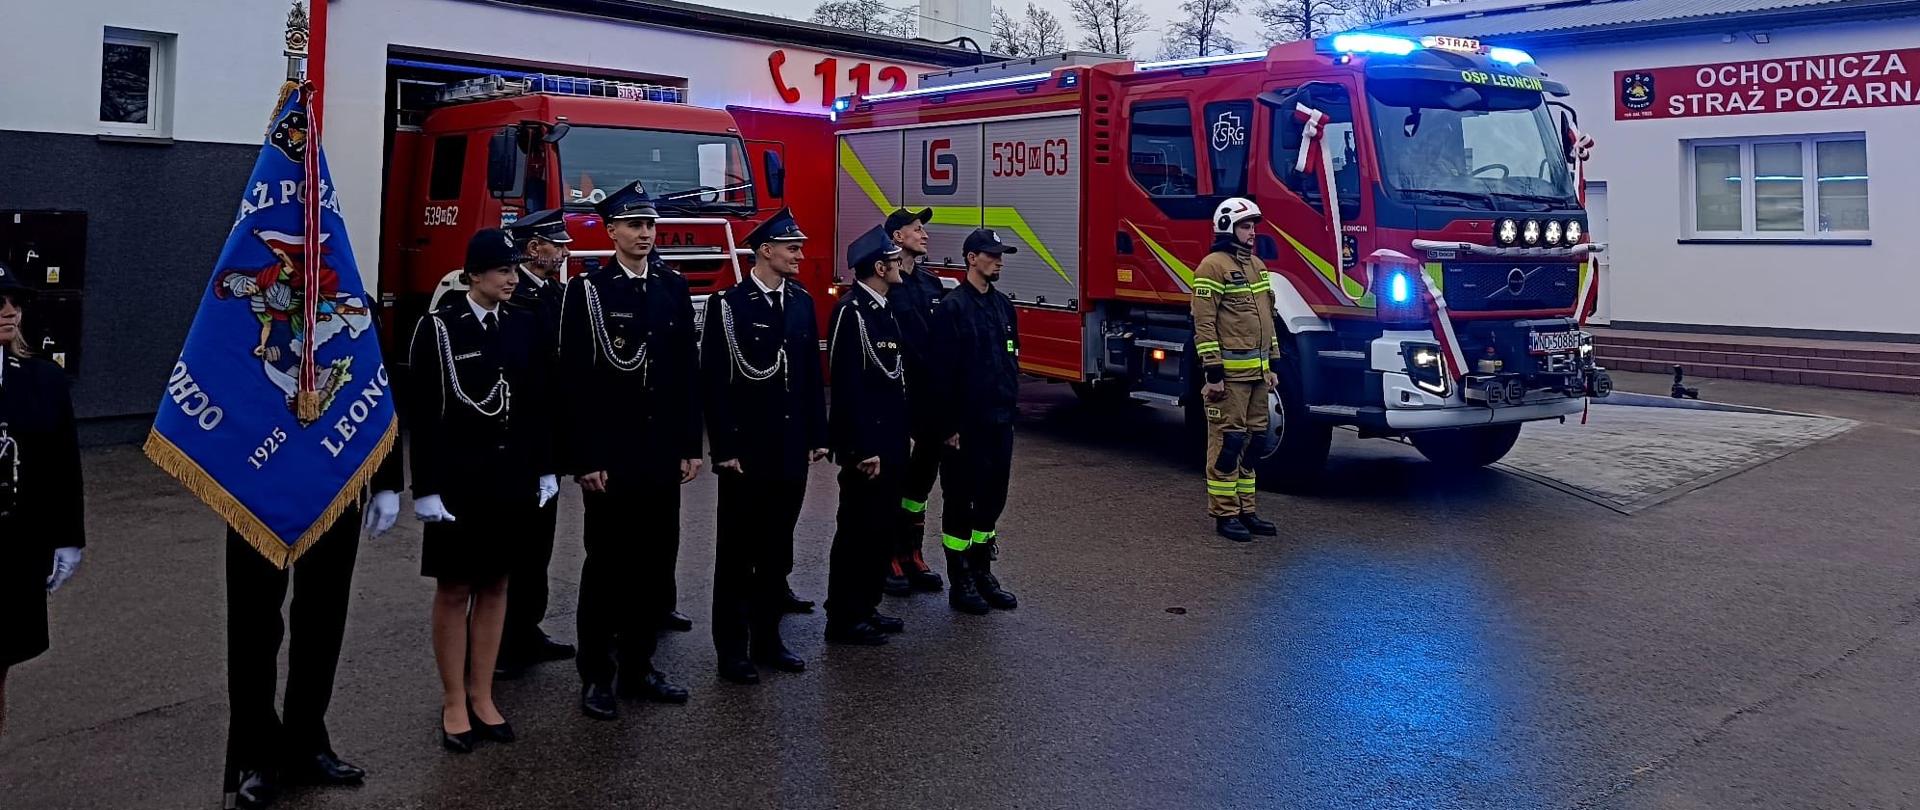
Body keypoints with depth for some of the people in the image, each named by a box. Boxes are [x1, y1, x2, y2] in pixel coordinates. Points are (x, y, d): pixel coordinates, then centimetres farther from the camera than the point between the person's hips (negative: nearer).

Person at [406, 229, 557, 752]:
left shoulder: (526, 326, 5)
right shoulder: (438, 327, -8)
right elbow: (422, 414, -10)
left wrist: (545, 469, 7)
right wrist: (426, 488, -12)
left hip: (512, 475, 4)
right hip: (457, 476, -4)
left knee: (495, 584, 11)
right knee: (454, 589, 5)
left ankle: (482, 696, 22)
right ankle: (454, 703, 16)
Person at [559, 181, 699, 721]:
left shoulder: (673, 288, 8)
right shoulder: (587, 291, -5)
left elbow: (688, 371, 9)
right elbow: (575, 381, -8)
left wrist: (690, 446, 5)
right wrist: (584, 459, -13)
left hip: (662, 452, 4)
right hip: (609, 454, -4)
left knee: (654, 560, 10)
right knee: (607, 564, 4)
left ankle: (637, 666, 23)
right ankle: (596, 675, 16)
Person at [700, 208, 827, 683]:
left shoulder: (802, 302, 8)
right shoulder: (728, 305, -9)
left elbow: (811, 375, 11)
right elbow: (715, 382, -11)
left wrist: (817, 437, 8)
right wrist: (724, 448, -14)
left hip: (792, 450, 5)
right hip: (747, 451, -5)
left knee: (778, 551, 13)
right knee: (737, 553, 5)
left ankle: (767, 639, 25)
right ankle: (732, 649, 15)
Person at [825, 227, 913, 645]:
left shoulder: (886, 307, 13)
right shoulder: (851, 311, -16)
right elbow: (848, 386, -21)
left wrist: (906, 432, 16)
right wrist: (863, 449, -22)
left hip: (892, 441, 9)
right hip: (867, 444, -9)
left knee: (884, 528, 15)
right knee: (858, 531, -1)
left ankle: (866, 607, 26)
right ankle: (843, 619, 10)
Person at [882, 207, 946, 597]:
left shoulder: (931, 282, 11)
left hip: (930, 395, 7)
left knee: (923, 473, 14)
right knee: (892, 476, 3)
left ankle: (912, 555, 26)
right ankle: (887, 560, 14)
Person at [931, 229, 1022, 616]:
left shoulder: (1003, 305, 11)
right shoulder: (953, 307, -12)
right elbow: (944, 372, -15)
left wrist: (1010, 407, 14)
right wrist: (950, 426, -16)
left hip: (999, 422, 7)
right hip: (966, 424, -7)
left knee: (992, 497, 13)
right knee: (960, 500, 4)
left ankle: (982, 573, 26)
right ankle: (960, 583, 13)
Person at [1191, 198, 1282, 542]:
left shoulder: (1257, 265, 18)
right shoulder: (1213, 266, -9)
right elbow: (1204, 324, -14)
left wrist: (1272, 365, 19)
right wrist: (1213, 373, -18)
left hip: (1257, 371, 9)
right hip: (1229, 371, -9)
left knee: (1251, 442, 12)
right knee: (1227, 442, -4)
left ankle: (1245, 511, 20)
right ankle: (1224, 514, 4)